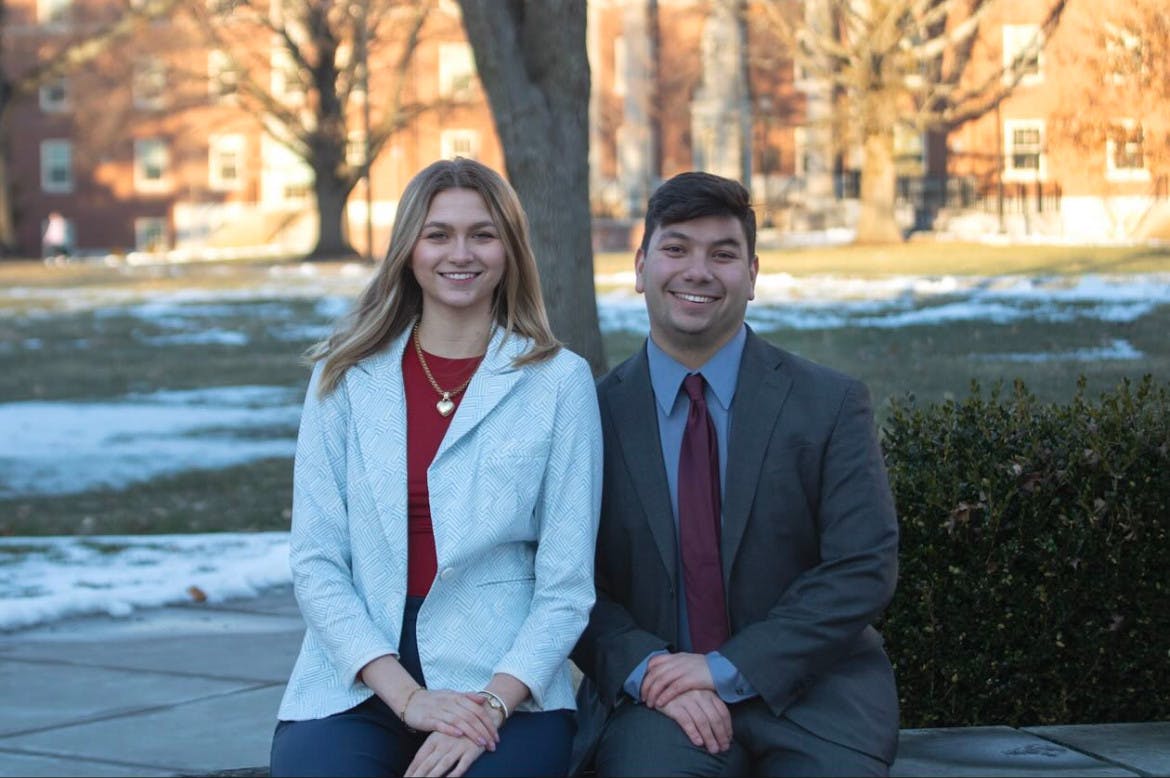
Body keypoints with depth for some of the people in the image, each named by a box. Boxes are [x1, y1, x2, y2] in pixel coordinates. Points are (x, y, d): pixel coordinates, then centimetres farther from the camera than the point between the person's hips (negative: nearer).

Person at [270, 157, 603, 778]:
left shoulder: (560, 381, 5)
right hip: (355, 688, 1)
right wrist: (407, 695, -10)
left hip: (505, 684, -1)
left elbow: (566, 585, 1)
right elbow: (316, 562, 3)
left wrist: (492, 704, -13)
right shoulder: (343, 377, 9)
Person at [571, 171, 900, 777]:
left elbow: (864, 569, -4)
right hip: (656, 702, 0)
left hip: (811, 688, 0)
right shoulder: (595, 413, 5)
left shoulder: (831, 404, 3)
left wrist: (729, 669, -13)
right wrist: (646, 670, -15)